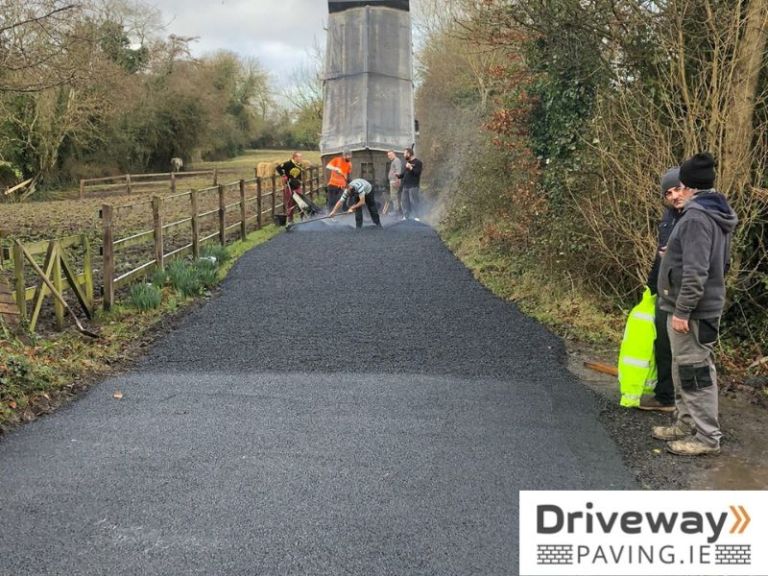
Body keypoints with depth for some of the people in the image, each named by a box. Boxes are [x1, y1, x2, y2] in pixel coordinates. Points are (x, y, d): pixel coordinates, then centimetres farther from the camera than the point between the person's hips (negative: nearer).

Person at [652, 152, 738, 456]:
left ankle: (707, 437, 3)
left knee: (695, 372, -3)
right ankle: (687, 423, 28)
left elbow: (695, 271, -26)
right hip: (705, 306, 10)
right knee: (684, 370, 18)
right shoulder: (716, 215, 12)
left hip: (692, 312, -10)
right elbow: (721, 263, 20)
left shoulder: (696, 217, -20)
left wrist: (682, 310, -22)